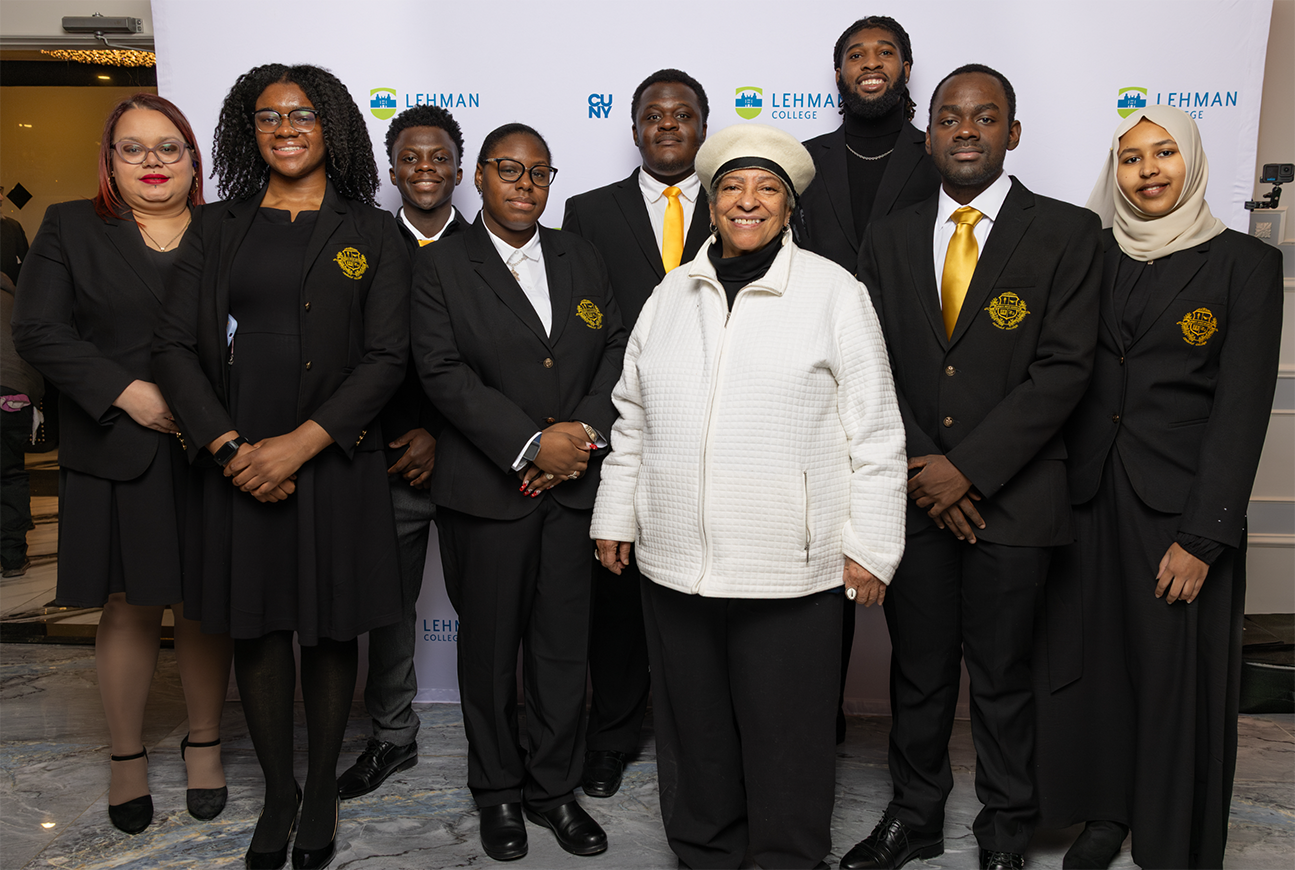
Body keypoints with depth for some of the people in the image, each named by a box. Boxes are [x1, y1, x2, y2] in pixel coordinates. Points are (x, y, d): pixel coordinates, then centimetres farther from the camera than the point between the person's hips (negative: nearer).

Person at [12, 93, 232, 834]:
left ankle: (206, 744, 24)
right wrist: (127, 393, -12)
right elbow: (38, 331, 0)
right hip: (116, 454, 0)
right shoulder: (70, 228, 8)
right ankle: (127, 756, 24)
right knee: (129, 607, 7)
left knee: (204, 605, 6)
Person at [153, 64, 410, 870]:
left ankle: (323, 794, 25)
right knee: (255, 628, 9)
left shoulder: (373, 233, 2)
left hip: (335, 459, -2)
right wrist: (230, 446, -10)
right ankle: (278, 792, 27)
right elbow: (176, 346, 3)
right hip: (239, 462, 2)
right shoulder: (219, 230, 10)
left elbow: (386, 357, -6)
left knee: (332, 631, 7)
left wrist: (299, 444, -15)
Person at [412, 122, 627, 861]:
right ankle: (499, 792, 29)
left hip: (575, 488, 3)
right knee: (490, 650, 10)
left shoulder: (581, 258, 12)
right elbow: (445, 374, -10)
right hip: (487, 490, -3)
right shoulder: (443, 266, 0)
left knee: (565, 647, 9)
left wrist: (585, 430, -11)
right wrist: (532, 445, -17)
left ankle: (554, 788, 28)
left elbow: (619, 349, 6)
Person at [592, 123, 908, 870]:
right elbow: (634, 416, 16)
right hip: (675, 562, 4)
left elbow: (875, 430, -3)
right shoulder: (672, 294, 11)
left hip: (790, 571, -4)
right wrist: (616, 516, 14)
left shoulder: (835, 293, -2)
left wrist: (870, 545, -5)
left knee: (787, 742, 8)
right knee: (693, 732, 16)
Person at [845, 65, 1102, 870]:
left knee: (1002, 678, 10)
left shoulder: (1067, 233, -2)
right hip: (913, 492, 3)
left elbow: (1064, 370, -10)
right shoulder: (889, 238, 8)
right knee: (918, 671, 14)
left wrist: (969, 469, -15)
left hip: (1012, 496, -2)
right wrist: (921, 466, -7)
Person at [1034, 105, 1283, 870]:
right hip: (1086, 497, 3)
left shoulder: (1245, 263, -1)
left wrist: (1204, 534, -13)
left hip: (1178, 504, -3)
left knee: (1178, 674, 5)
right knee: (1090, 657, 11)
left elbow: (1241, 408, -7)